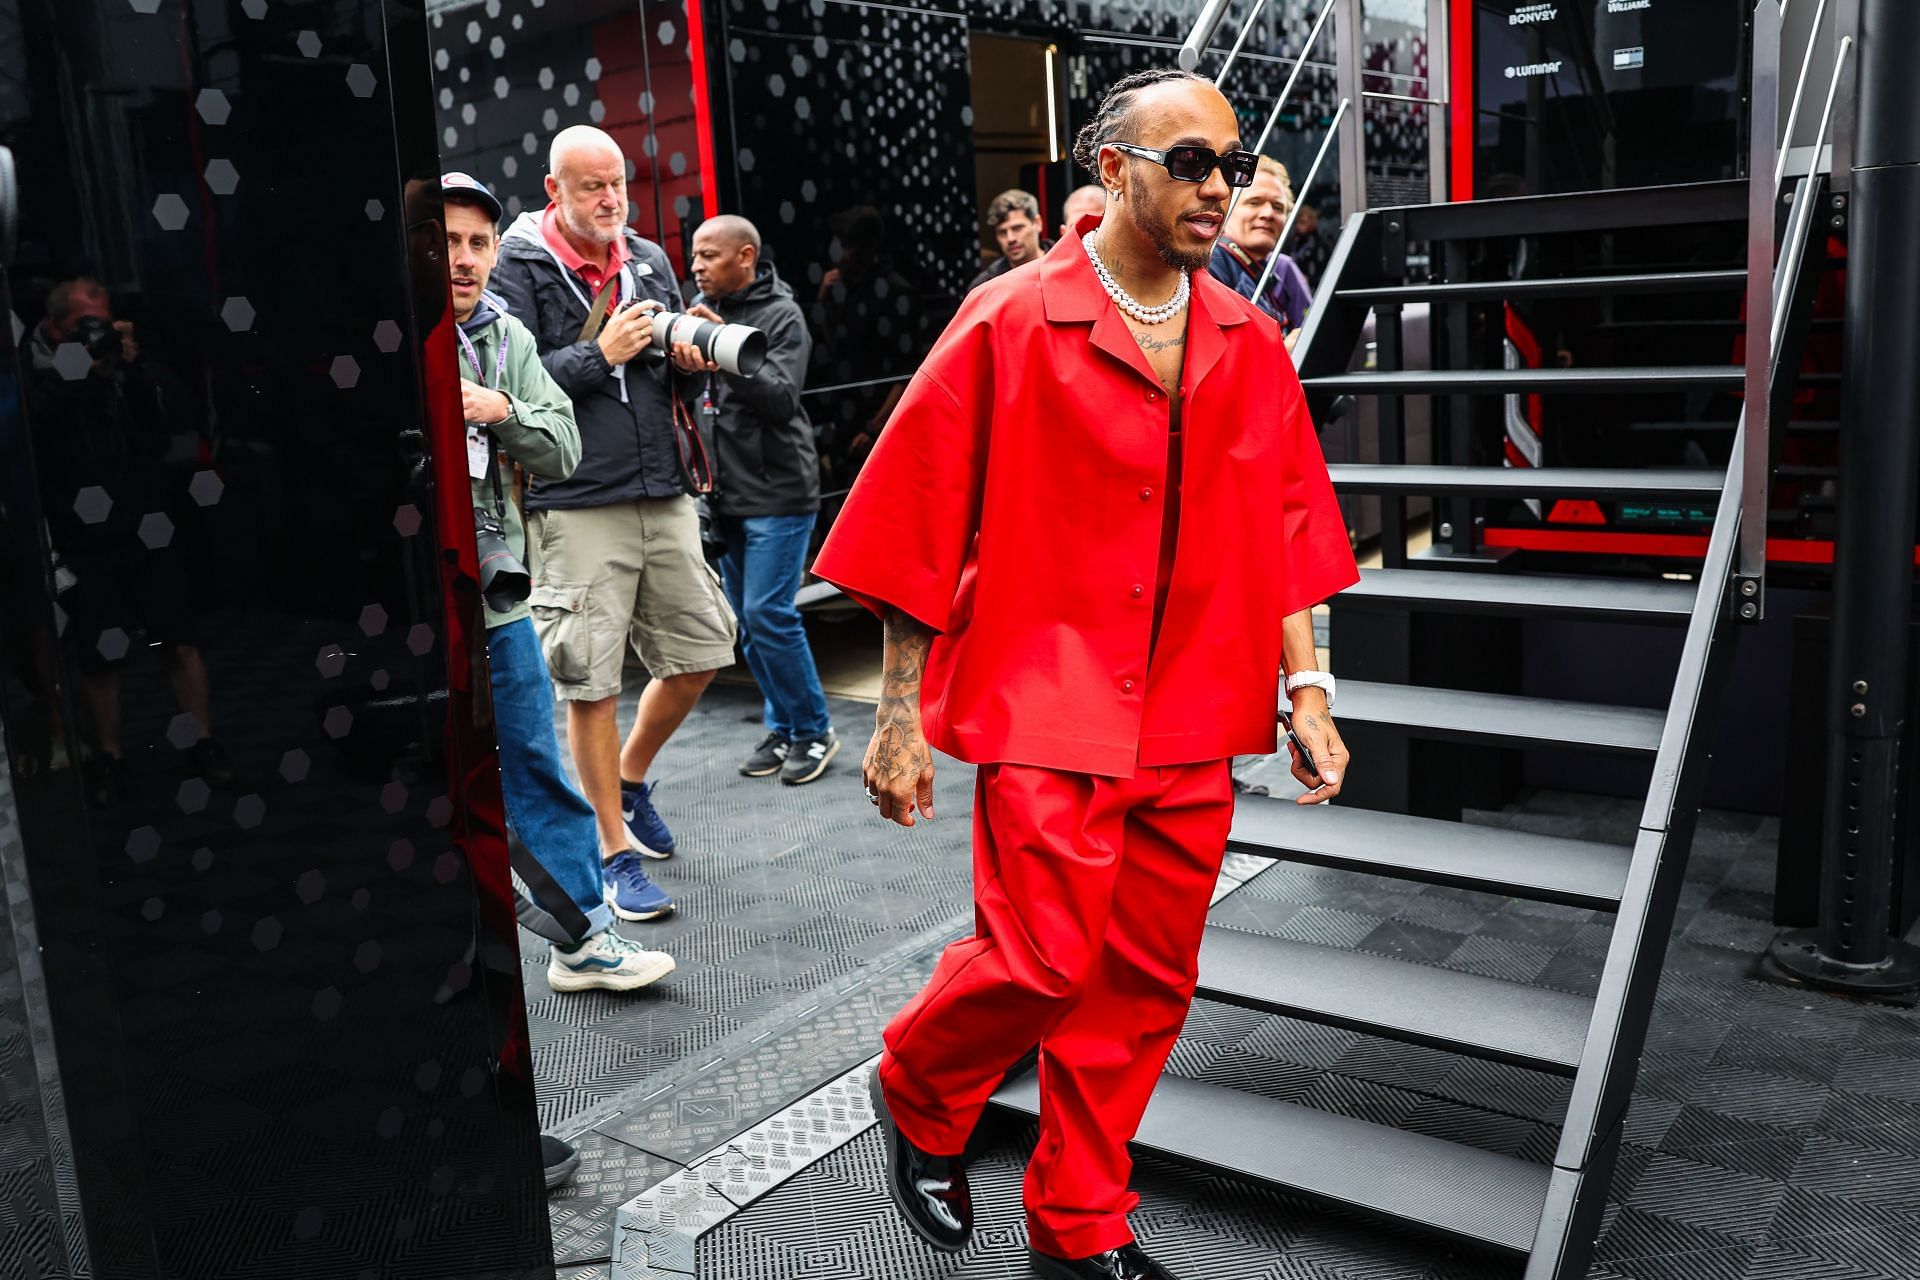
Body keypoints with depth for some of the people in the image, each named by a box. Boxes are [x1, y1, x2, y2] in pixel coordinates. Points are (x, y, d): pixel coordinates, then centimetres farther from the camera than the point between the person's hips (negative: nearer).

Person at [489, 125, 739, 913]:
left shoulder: (649, 260, 14)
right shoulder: (518, 265, -3)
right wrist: (602, 354, -15)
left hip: (664, 494, 6)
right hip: (575, 503, -5)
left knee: (700, 655, 9)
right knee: (591, 684, -1)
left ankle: (630, 779, 35)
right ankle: (615, 853, 12)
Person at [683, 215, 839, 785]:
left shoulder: (781, 315, -8)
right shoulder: (700, 308, 10)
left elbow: (782, 399, -20)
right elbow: (687, 393, 13)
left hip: (777, 492, -7)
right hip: (724, 492, 7)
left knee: (768, 615, -9)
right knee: (745, 621, 9)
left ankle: (813, 730, 7)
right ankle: (782, 727, 22)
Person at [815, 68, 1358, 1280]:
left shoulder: (1249, 343, 8)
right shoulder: (1009, 324, -6)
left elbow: (1283, 530, 13)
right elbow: (923, 525, -5)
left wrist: (1308, 689, 7)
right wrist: (901, 714, -6)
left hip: (1191, 722, 5)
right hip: (1046, 709, -5)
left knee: (1148, 981, 10)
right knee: (1043, 962, -8)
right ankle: (919, 1098, 26)